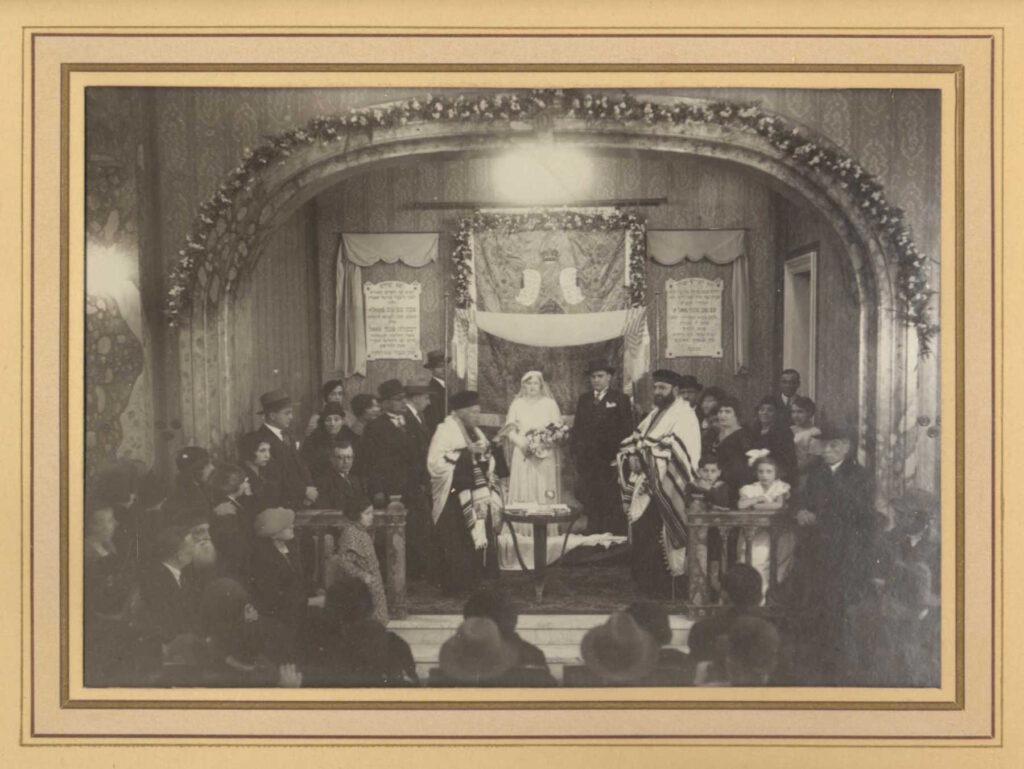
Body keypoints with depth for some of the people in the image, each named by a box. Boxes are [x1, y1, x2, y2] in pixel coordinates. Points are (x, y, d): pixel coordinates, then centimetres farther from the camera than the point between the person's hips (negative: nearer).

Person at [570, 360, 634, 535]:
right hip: (587, 460, 4)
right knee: (591, 509, 3)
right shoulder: (583, 399, 18)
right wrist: (576, 451, 6)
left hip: (611, 461, -4)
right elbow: (577, 428, 18)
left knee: (613, 506, -5)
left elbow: (627, 429, -1)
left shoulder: (620, 399, 4)